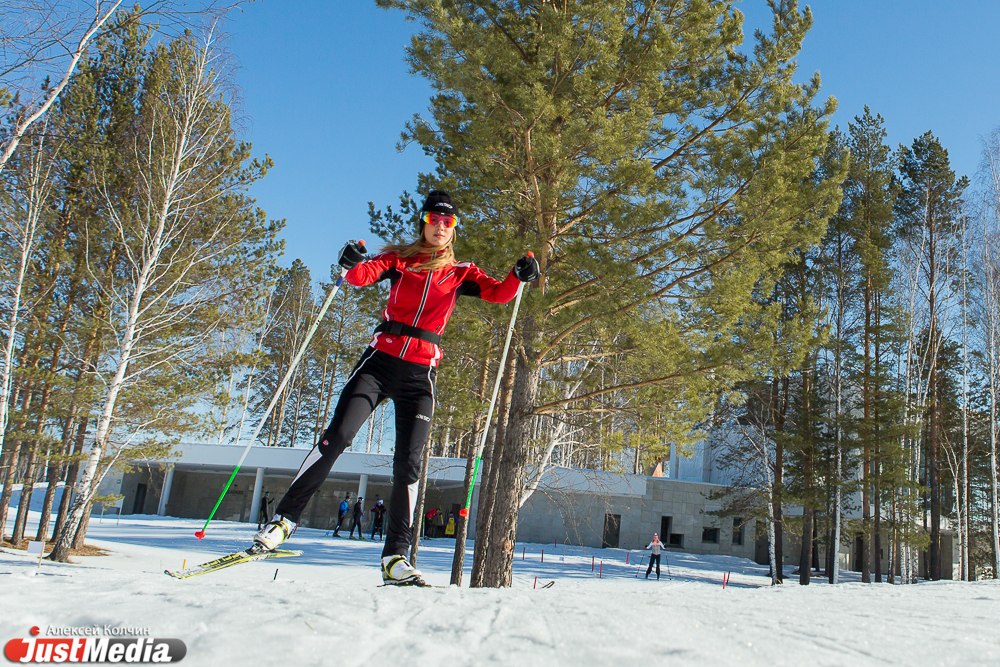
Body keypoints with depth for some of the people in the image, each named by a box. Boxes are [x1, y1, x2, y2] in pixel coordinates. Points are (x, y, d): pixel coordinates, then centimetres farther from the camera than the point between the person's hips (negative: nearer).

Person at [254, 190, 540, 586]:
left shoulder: (461, 273, 14)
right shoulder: (399, 259, 11)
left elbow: (498, 293, 1)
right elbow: (362, 277, -5)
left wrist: (519, 277, -19)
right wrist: (351, 265, -27)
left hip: (420, 374, 1)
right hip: (381, 360, -1)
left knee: (408, 463, -3)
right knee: (337, 437, -12)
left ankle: (395, 557, 4)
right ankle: (284, 518, 0)